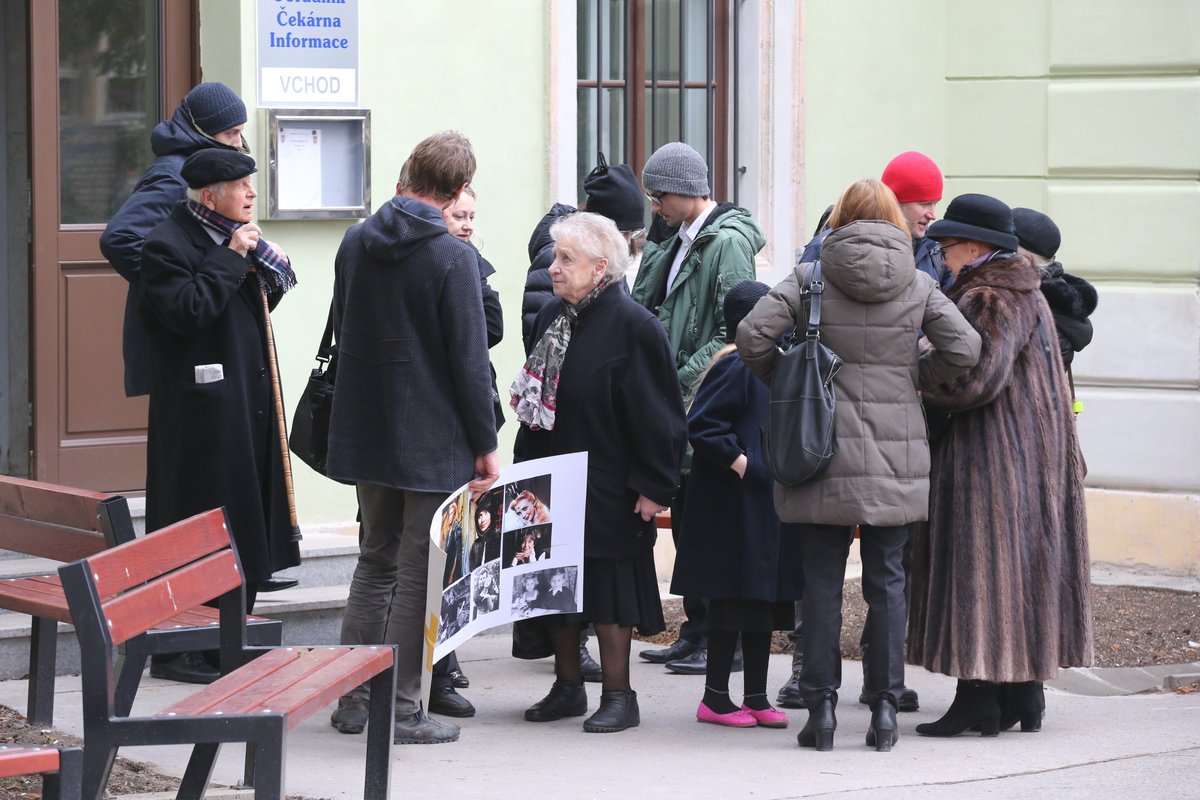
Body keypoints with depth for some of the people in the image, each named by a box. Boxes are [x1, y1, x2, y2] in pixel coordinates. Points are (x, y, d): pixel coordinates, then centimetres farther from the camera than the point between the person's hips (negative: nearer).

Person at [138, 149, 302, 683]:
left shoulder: (233, 238, 16)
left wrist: (269, 273, 4)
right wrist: (233, 258, -20)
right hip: (203, 412, -9)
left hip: (250, 402, 9)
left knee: (246, 519, 12)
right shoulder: (167, 244, -12)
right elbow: (187, 310, -24)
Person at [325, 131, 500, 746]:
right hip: (433, 438, -6)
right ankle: (400, 711, 2)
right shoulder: (453, 257, -15)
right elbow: (469, 359, -14)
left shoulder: (356, 243, 5)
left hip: (366, 434, 6)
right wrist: (485, 445, -7)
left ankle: (353, 700, 17)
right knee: (418, 575, 0)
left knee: (376, 562, 17)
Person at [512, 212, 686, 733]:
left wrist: (651, 486, -15)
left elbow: (655, 414, -13)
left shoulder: (633, 327, -12)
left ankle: (618, 695, 6)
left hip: (606, 490, -7)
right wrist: (527, 472, 13)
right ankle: (568, 687, 21)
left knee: (607, 591, -2)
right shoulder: (552, 319, 10)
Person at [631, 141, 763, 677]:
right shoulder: (676, 245, 16)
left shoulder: (728, 244, -13)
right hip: (679, 410, 9)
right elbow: (652, 314, 21)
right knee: (685, 519, 13)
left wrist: (684, 377, -21)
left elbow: (738, 331, -19)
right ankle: (695, 632, 20)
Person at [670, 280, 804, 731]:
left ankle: (756, 697, 16)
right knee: (733, 603, -4)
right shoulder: (735, 367, -14)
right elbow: (700, 424, -20)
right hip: (738, 506, -9)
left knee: (766, 602, 10)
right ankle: (715, 697, 4)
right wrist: (737, 460, -20)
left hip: (772, 503, 9)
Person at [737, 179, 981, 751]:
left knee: (822, 581, 5)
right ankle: (884, 709, 7)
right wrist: (913, 377, 9)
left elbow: (753, 335, -11)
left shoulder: (811, 278, -2)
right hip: (896, 456, 1)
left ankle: (821, 709, 4)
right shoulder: (917, 284, 1)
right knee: (886, 581, 8)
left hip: (823, 452, -1)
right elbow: (963, 347, -5)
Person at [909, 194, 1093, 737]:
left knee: (978, 567, -7)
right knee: (1021, 569, 12)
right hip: (1033, 453, 10)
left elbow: (975, 380, -24)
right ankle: (1023, 696, 16)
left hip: (992, 458, -10)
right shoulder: (1024, 293, 16)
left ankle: (979, 700, -7)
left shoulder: (992, 299, -16)